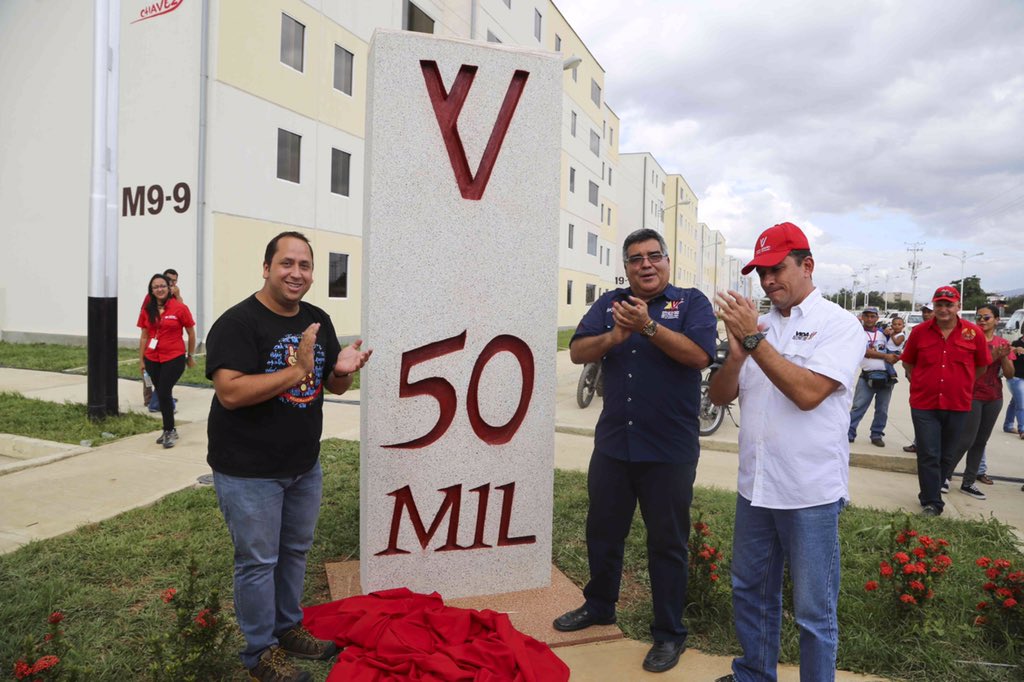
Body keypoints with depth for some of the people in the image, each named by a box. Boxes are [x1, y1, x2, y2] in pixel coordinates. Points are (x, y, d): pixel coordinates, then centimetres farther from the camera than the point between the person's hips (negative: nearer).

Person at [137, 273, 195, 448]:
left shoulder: (180, 308, -8)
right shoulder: (147, 310, 4)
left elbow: (191, 334, 0)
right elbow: (144, 336, 10)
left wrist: (190, 356, 5)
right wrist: (141, 360, 9)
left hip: (174, 358, -4)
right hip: (152, 360, 4)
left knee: (164, 393, -10)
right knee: (162, 394, 12)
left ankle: (169, 431, 7)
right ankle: (169, 430, 27)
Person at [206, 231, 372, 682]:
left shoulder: (318, 321, 4)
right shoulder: (238, 323, -17)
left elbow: (335, 386, 11)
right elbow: (229, 393, -27)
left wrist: (343, 369, -13)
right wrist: (297, 371, -29)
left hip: (304, 465, 7)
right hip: (249, 471, -7)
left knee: (295, 551, 21)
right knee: (259, 561, 7)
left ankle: (288, 627, 41)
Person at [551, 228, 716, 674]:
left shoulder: (691, 302, -2)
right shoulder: (610, 303, 8)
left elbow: (700, 355, -18)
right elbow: (577, 352, -3)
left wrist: (648, 326, -27)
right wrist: (613, 337, -21)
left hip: (669, 451, -4)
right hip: (613, 443, 4)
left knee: (666, 542, 8)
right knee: (602, 531, 18)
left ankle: (669, 633, 26)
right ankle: (598, 606, 40)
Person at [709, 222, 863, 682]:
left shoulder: (839, 325, -7)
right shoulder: (757, 323, 7)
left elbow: (808, 393, -22)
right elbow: (719, 396, 4)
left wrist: (754, 339, -21)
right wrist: (736, 355, -14)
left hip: (810, 493, -5)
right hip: (754, 486, 6)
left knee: (813, 612, 8)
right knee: (750, 593, 19)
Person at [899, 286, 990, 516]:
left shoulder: (974, 332, -2)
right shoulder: (920, 331, -2)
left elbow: (981, 366, 10)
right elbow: (907, 362, 11)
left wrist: (959, 384, 10)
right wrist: (925, 381, 7)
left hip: (957, 405, 1)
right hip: (924, 404, -1)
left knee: (946, 455, 14)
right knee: (928, 455, -1)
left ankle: (932, 489, 33)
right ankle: (931, 503, 8)